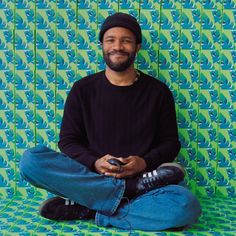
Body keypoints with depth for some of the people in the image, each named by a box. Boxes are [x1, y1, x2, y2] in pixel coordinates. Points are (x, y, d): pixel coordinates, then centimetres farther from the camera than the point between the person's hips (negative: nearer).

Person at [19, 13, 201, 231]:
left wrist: (145, 162, -14)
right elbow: (68, 142, 4)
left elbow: (170, 143, 7)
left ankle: (87, 210, -22)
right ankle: (133, 188, -24)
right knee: (31, 160, -27)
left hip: (142, 178, 0)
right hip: (88, 176, 1)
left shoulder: (158, 91, 5)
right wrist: (94, 163, -16)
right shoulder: (83, 89, 6)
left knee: (187, 205, -32)